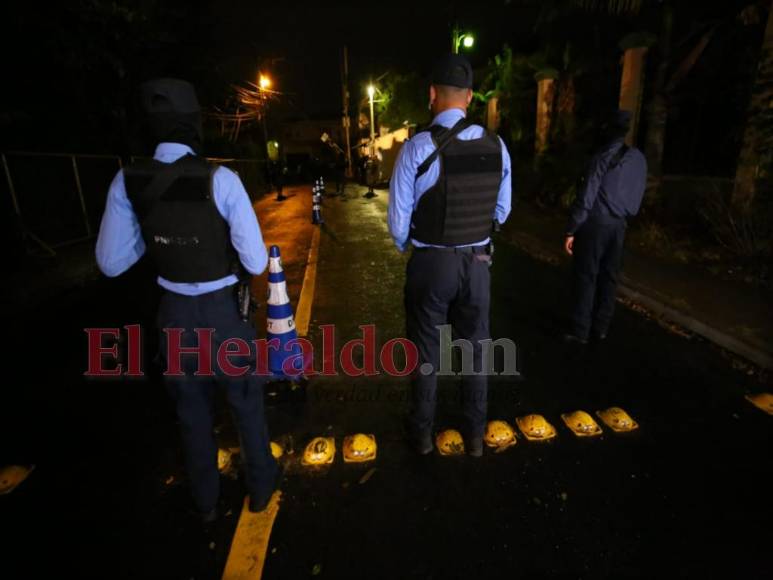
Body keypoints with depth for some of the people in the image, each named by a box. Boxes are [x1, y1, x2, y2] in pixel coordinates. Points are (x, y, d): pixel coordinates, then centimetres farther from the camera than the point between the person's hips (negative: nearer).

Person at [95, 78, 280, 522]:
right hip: (224, 310, -3)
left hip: (174, 312, 4)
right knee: (246, 400, 21)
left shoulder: (128, 181, -8)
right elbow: (256, 262, -19)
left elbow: (111, 263, -2)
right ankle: (261, 485, 43)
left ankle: (207, 500, 47)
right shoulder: (220, 179, -20)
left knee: (192, 408, 25)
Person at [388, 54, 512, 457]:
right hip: (478, 262, 4)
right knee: (474, 347, 18)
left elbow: (398, 220, -11)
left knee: (426, 349, 14)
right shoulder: (496, 146, -2)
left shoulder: (417, 148, -15)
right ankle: (475, 434, 36)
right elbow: (501, 212, 6)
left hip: (431, 262, -3)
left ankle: (422, 433, 33)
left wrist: (406, 247, 9)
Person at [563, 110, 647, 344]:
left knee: (585, 276, -2)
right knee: (608, 277, 10)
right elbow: (636, 198, 13)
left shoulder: (604, 156, -10)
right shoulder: (639, 159, 9)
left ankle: (580, 330, 2)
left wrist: (571, 230, -13)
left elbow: (586, 197, -15)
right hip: (619, 226, 6)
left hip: (595, 224, -6)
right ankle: (600, 328, 18)